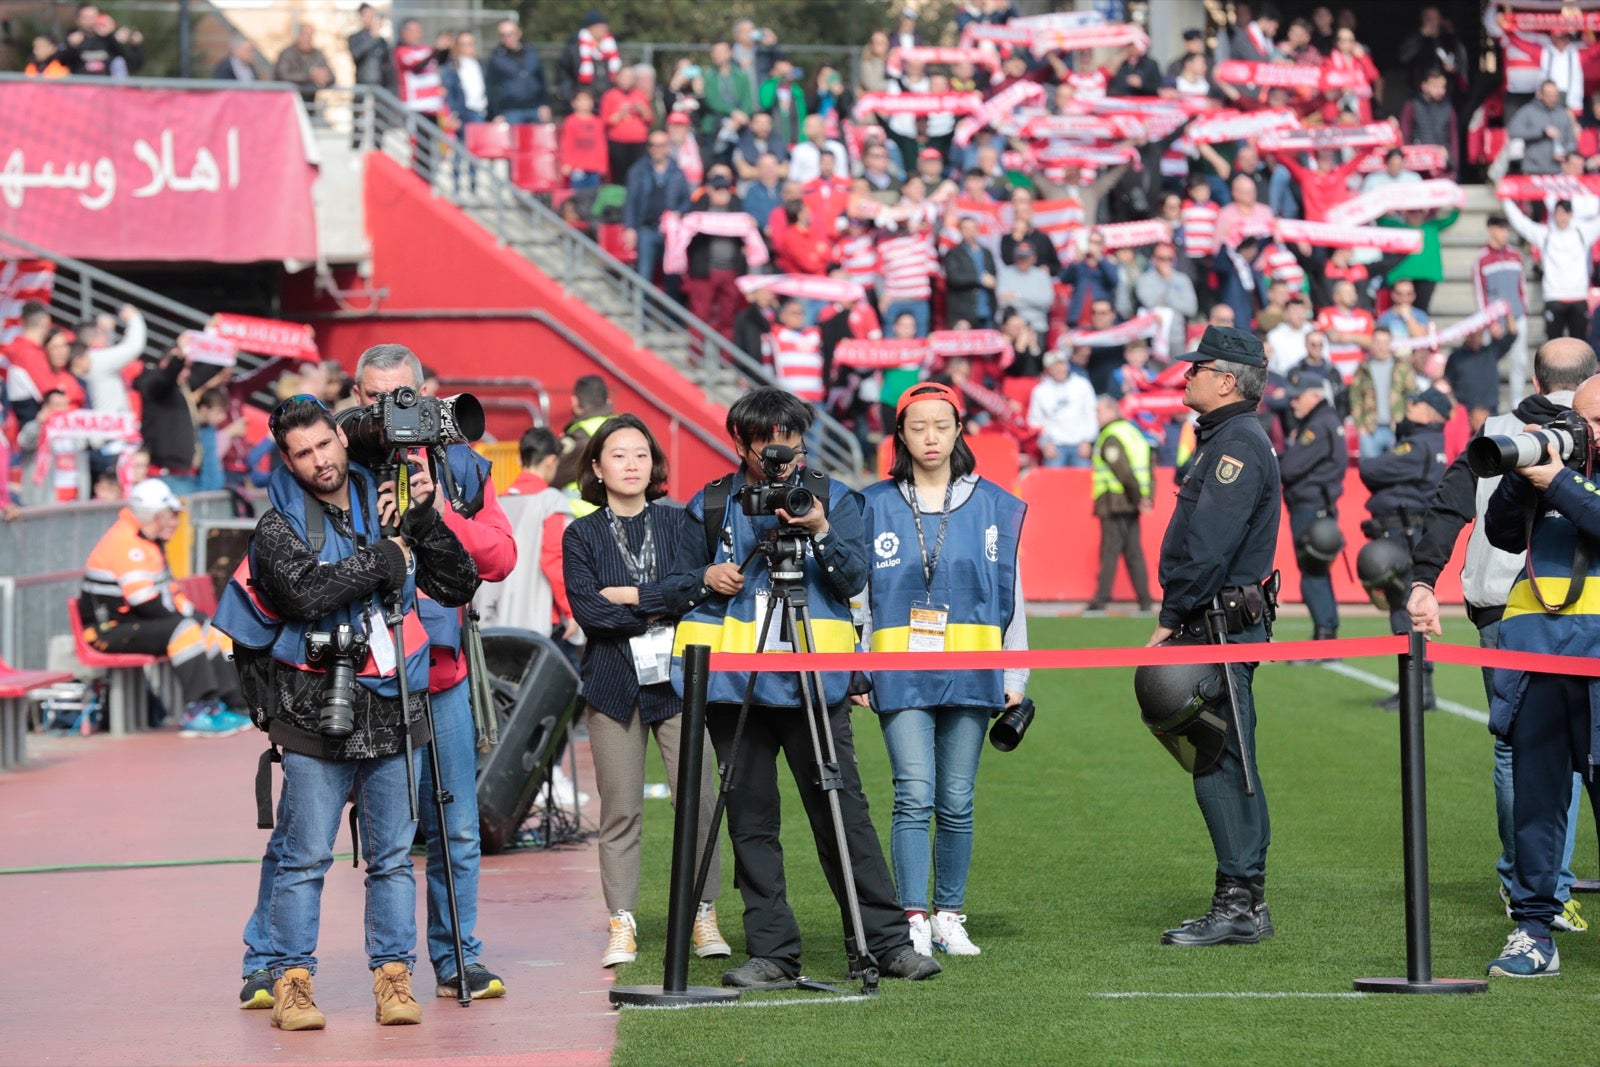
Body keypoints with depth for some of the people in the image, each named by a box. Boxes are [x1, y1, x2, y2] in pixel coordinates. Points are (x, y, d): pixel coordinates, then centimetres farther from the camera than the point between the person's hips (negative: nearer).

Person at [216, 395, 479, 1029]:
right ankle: (290, 976, 5)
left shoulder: (387, 506, 10)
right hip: (316, 715, -3)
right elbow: (307, 594, -19)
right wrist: (380, 561, -11)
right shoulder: (278, 529, 0)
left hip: (394, 710, 3)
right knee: (304, 855, -2)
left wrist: (424, 521, -3)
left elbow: (459, 585, 8)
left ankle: (393, 975, 11)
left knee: (393, 854, 6)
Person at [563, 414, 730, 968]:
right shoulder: (581, 535, 8)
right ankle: (622, 926, 3)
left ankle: (704, 917, 2)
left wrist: (630, 597, -7)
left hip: (676, 678, 0)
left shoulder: (679, 523, 10)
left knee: (698, 800, -6)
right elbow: (587, 609, -6)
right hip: (613, 684, 0)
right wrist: (661, 607, -7)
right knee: (620, 811, -2)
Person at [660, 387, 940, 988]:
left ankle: (886, 941, 1)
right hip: (735, 685, 2)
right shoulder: (710, 506, 12)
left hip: (813, 682, -1)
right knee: (751, 820, 1)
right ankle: (772, 954, 5)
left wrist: (821, 533, -17)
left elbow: (855, 578, -1)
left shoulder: (832, 498, 10)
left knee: (842, 809, -5)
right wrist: (706, 580, -5)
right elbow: (674, 591, 15)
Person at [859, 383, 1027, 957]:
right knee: (914, 795, -11)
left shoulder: (994, 505, 9)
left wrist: (1014, 678, 8)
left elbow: (1010, 594, 11)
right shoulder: (875, 505, 7)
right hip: (901, 676, -1)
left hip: (970, 674, 1)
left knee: (956, 801, 3)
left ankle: (949, 916, 13)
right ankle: (914, 920, -9)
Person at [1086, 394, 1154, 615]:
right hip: (1132, 505, 8)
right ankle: (1145, 600, 7)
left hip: (1114, 503, -8)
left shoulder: (1110, 437, -10)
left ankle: (1100, 600, -11)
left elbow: (1123, 470, -18)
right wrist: (1146, 498, 9)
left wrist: (1138, 497, -11)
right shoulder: (1134, 432, 18)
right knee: (1134, 552, 9)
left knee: (1109, 551, -9)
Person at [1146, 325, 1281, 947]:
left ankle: (1240, 906, -8)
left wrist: (1170, 620, -17)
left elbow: (1208, 545, -21)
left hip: (1224, 631, -11)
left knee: (1223, 764, -9)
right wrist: (1179, 621, 16)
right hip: (1217, 628, 11)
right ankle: (1244, 902, 15)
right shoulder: (1223, 440, 20)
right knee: (1221, 764, 11)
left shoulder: (1238, 443, -14)